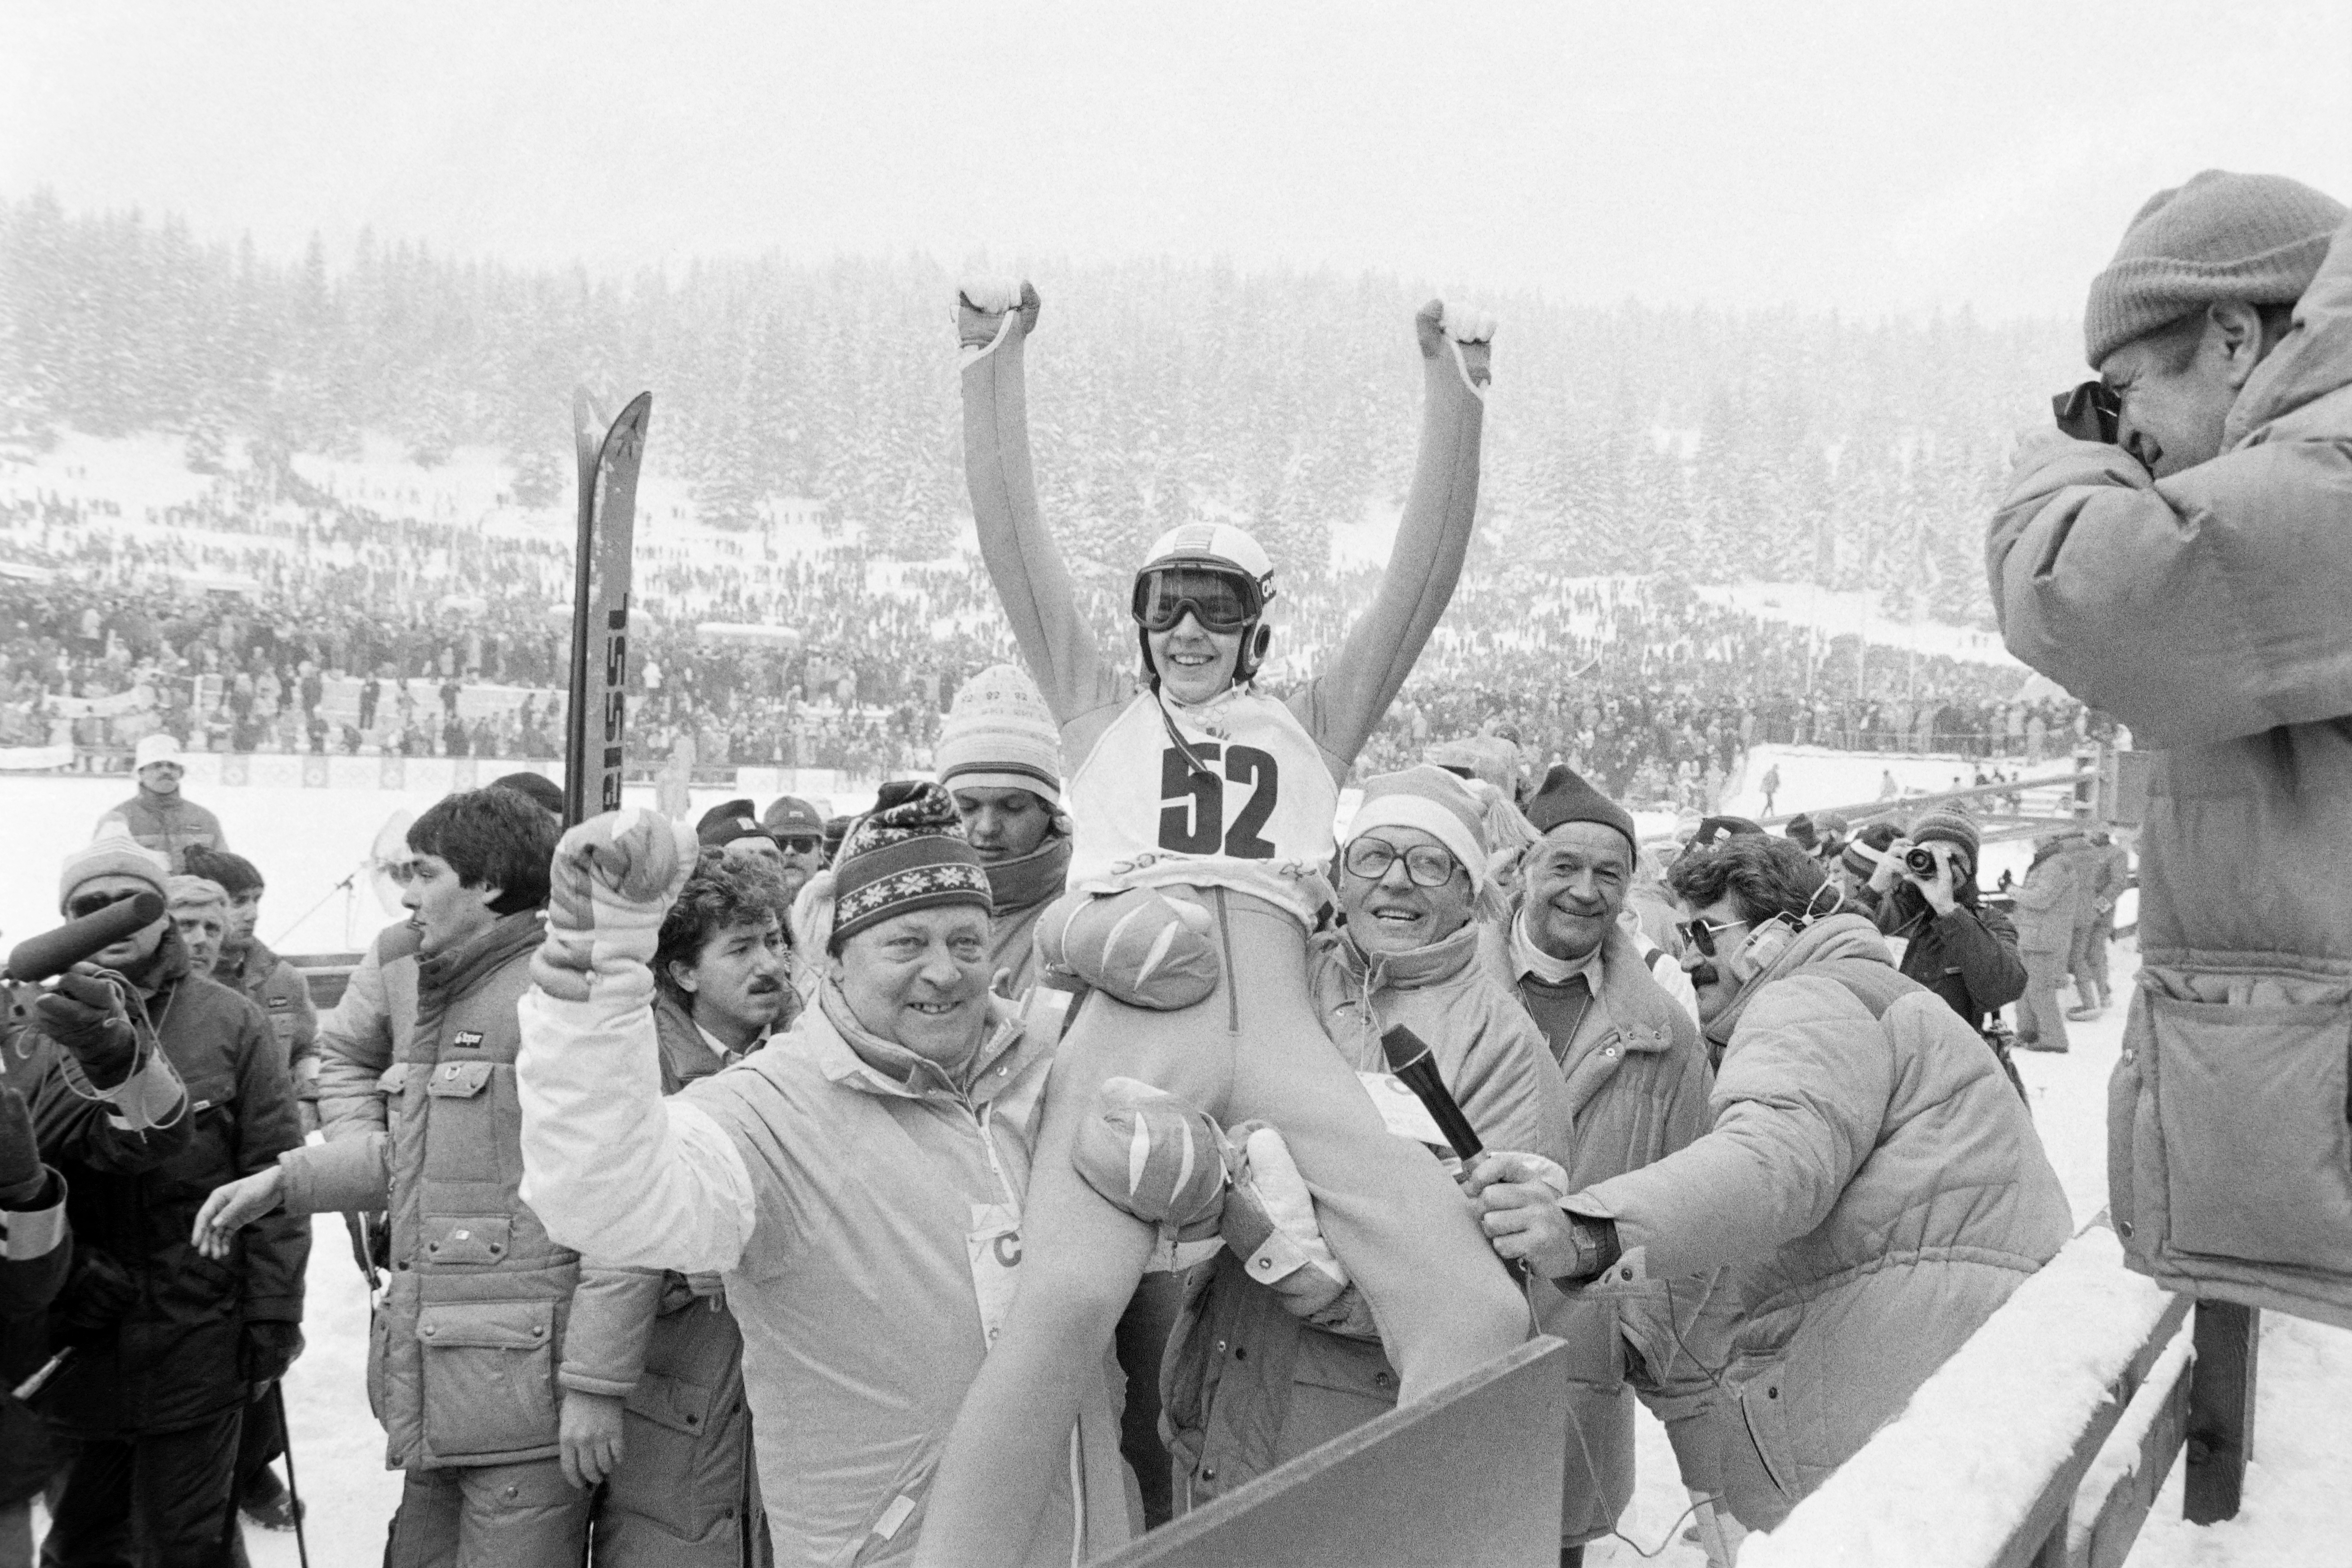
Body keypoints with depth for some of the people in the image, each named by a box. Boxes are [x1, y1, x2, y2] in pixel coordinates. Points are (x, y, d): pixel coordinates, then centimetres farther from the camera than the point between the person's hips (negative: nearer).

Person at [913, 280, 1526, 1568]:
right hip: (1130, 1033, -1)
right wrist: (992, 371, 7)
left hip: (1286, 1038, 2)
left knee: (1480, 1313, -18)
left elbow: (1424, 576, 17)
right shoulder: (1102, 718, 26)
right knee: (1066, 1297, -30)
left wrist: (1453, 399, 6)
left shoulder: (1309, 728, 27)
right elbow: (1012, 544, 16)